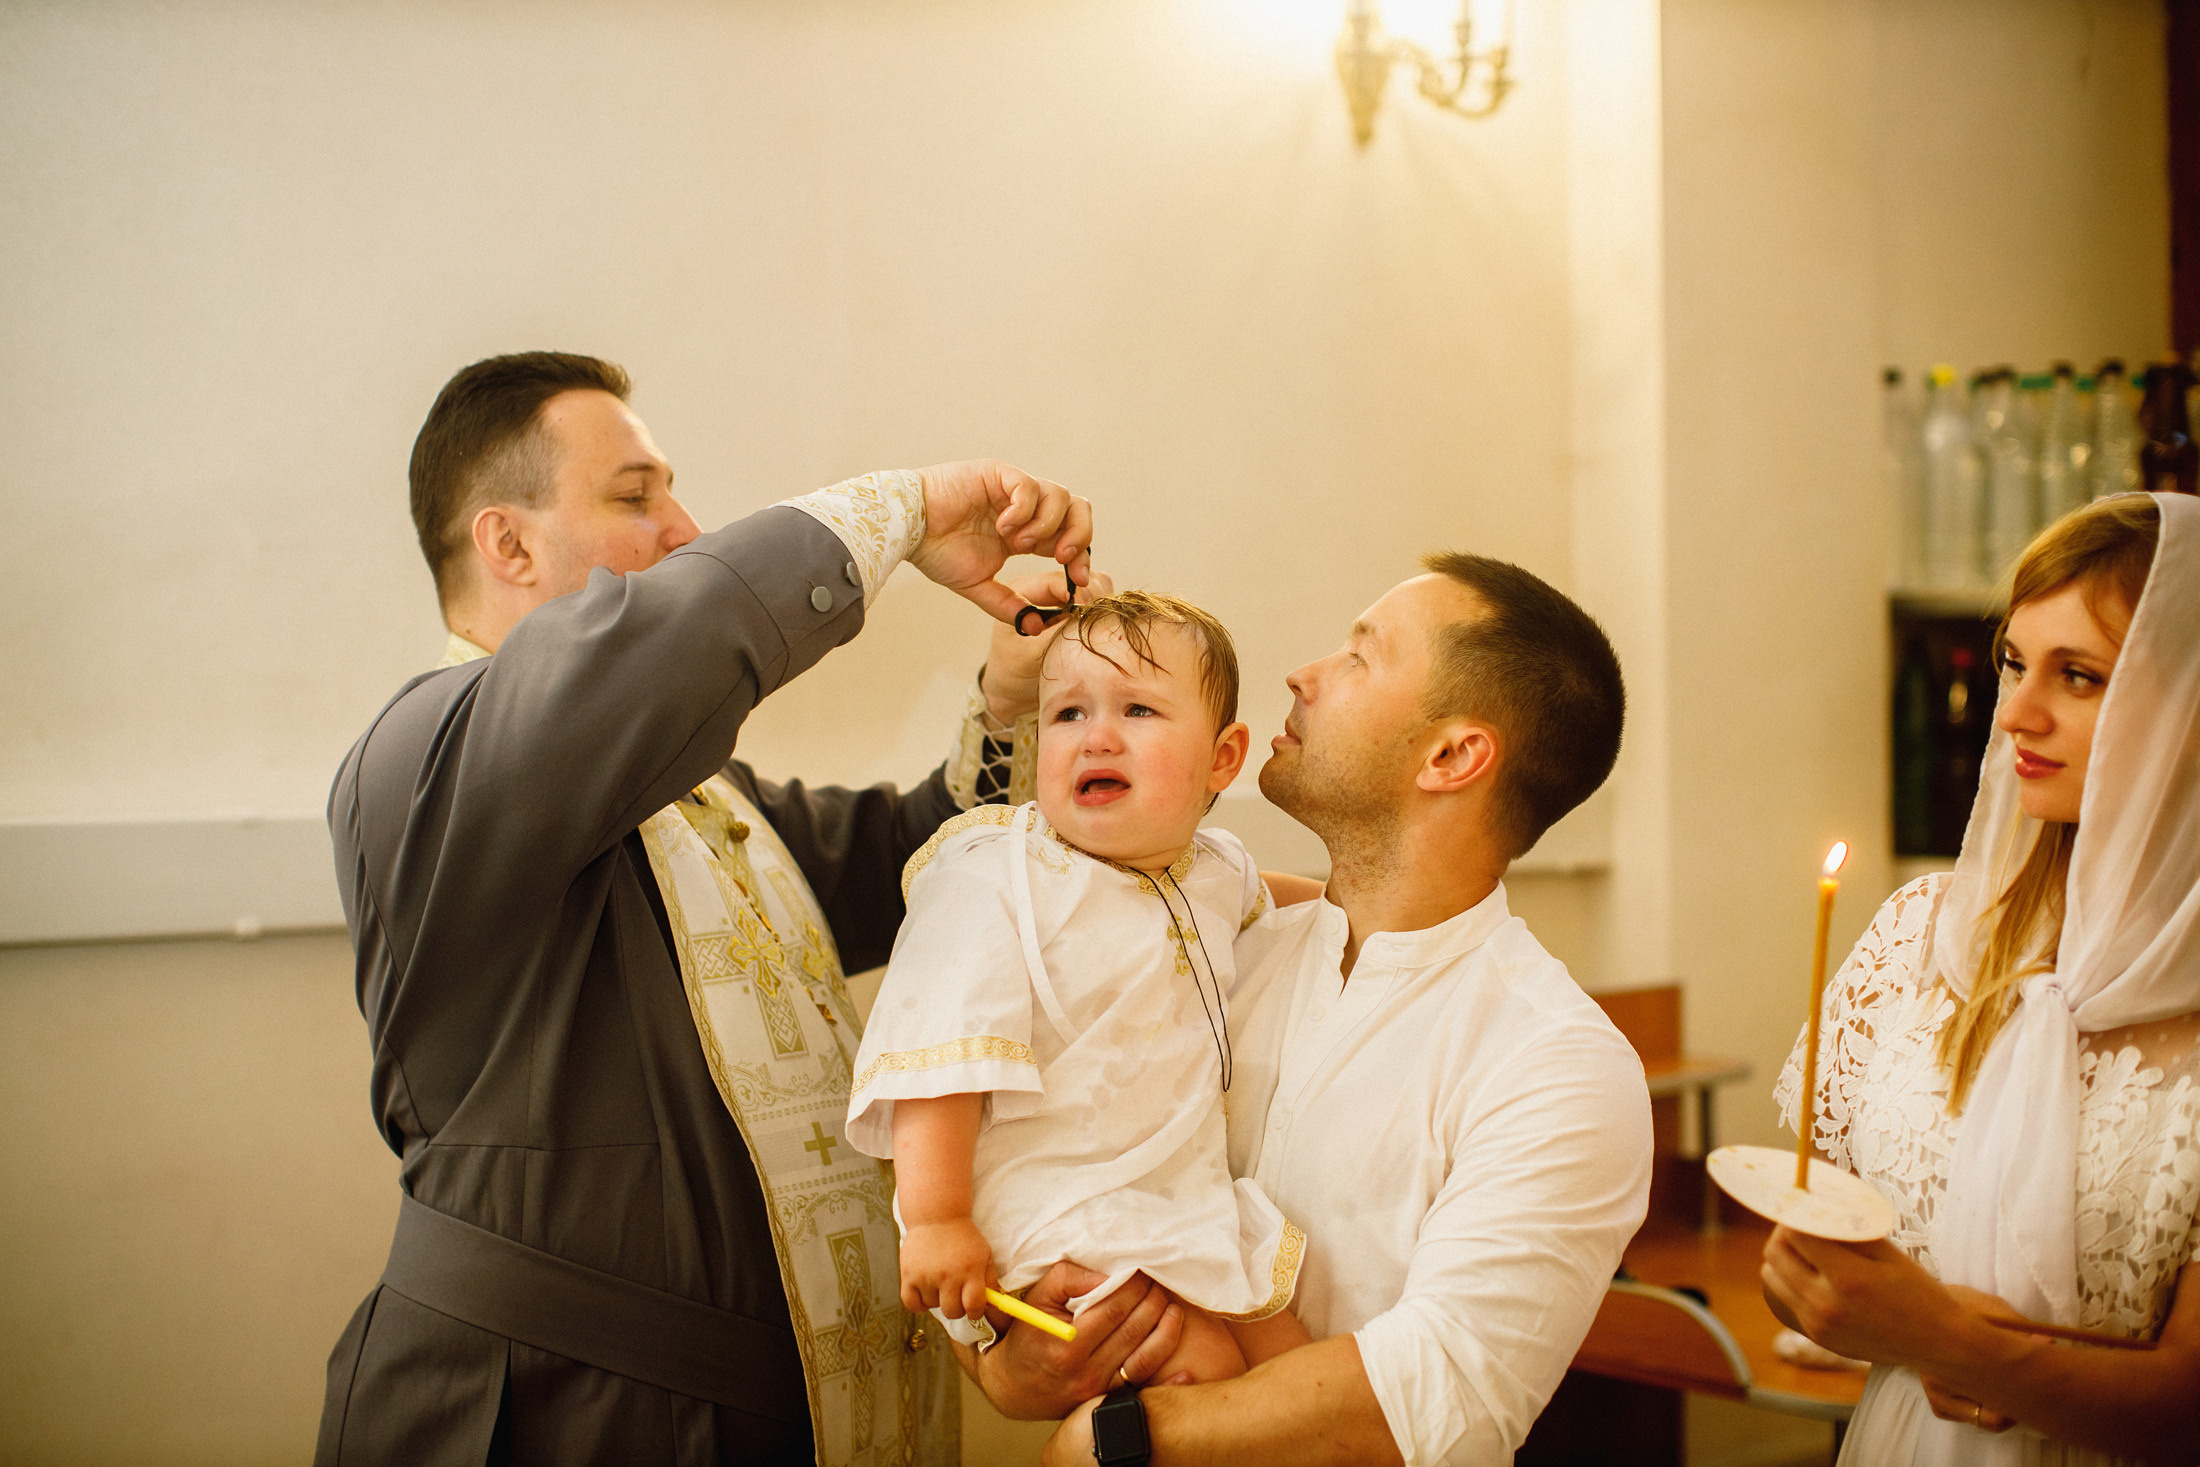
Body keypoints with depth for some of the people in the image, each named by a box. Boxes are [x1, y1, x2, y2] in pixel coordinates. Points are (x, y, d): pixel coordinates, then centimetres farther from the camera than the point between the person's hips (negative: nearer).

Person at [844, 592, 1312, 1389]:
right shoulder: (992, 880, -15)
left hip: (1189, 1203, 8)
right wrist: (935, 1223, -26)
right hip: (1051, 1222, -8)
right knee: (1203, 1366, -20)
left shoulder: (1218, 870, 8)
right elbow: (942, 1057, -22)